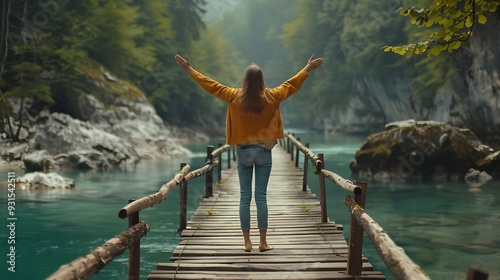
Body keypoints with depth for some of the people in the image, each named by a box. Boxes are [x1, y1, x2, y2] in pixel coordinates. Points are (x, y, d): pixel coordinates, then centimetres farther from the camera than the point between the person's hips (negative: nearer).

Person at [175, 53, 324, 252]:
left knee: (245, 197, 5)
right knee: (261, 197, 2)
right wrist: (308, 69, 21)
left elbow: (210, 85, 2)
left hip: (244, 152, 0)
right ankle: (263, 242, 5)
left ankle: (247, 242, 7)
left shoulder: (234, 97, -6)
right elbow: (292, 85, 7)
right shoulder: (271, 97, -5)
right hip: (263, 152, 0)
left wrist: (189, 70, 12)